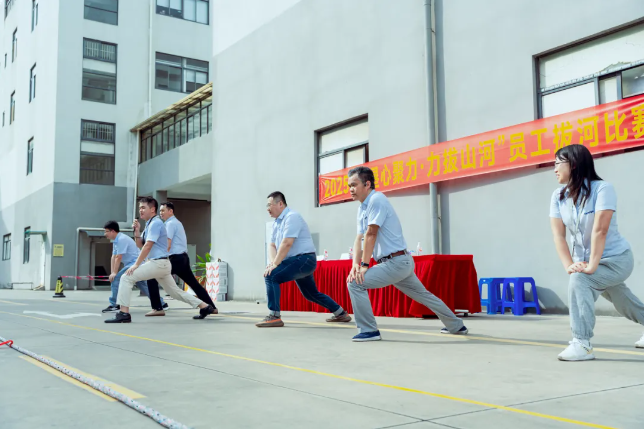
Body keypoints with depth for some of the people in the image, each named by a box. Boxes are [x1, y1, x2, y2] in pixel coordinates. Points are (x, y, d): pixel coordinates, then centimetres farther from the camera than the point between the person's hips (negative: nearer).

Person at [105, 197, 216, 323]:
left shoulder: (155, 223, -11)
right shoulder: (149, 224, 18)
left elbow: (147, 246, -18)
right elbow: (140, 245, 21)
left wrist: (136, 265, -18)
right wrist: (137, 231, 4)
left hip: (158, 263, -10)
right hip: (161, 265, 10)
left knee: (127, 278, -13)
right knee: (175, 291, 15)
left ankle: (124, 313, -15)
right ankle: (204, 306, 19)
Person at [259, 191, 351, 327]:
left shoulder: (292, 217, -15)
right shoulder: (276, 223, 15)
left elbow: (286, 243, -24)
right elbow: (272, 245, 10)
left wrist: (275, 264, -24)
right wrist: (273, 262, -10)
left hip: (303, 259, -10)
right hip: (297, 261, 11)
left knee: (271, 276, -22)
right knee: (312, 294, 21)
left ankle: (274, 317, -22)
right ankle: (341, 314, 34)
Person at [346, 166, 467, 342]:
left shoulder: (376, 199, -16)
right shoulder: (362, 207, 12)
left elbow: (370, 234, -20)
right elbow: (359, 238, 6)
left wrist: (364, 265, -19)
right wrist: (355, 265, -8)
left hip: (396, 262, -10)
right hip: (400, 263, 10)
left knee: (355, 283, -15)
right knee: (423, 295, 23)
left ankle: (369, 330, -7)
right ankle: (457, 326, 38)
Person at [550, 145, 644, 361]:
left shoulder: (602, 188, -22)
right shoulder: (558, 196, -6)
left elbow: (600, 230, -30)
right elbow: (558, 235, -13)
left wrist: (592, 266, -35)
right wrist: (569, 265, -26)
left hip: (616, 258, -6)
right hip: (586, 261, 6)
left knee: (579, 280, -31)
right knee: (624, 305, 22)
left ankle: (582, 343, -26)